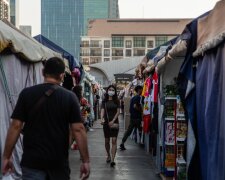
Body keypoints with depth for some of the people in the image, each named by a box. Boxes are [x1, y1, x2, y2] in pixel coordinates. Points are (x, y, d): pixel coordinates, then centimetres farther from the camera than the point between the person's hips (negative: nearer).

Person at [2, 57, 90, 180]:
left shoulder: (26, 94, -3)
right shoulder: (70, 97, -3)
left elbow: (15, 126, -5)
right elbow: (78, 129, -7)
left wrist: (6, 157, 2)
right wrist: (86, 161, -2)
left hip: (32, 160, -1)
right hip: (59, 161, 1)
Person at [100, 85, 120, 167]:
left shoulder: (117, 101, 3)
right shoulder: (104, 101, 4)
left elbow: (118, 112, -3)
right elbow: (102, 111, -7)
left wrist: (113, 121, -14)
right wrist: (101, 119, -26)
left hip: (114, 122, -1)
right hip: (106, 122, 2)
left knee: (114, 140, -10)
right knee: (107, 141, 11)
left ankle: (112, 160, -15)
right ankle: (108, 155, 33)